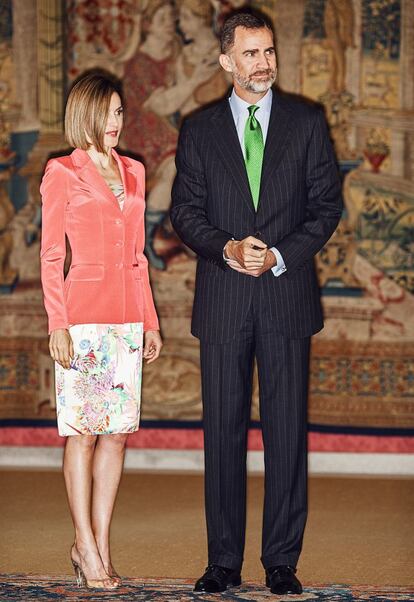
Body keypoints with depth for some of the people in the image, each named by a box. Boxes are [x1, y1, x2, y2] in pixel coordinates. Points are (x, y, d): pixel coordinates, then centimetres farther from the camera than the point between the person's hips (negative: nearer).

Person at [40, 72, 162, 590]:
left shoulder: (133, 172, 14)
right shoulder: (62, 173, -2)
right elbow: (51, 256, -5)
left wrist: (150, 320, 13)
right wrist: (57, 326, -12)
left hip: (127, 318, 6)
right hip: (84, 315, -6)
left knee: (117, 433, 5)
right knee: (83, 432, -2)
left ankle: (98, 544, 12)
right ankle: (88, 550, 4)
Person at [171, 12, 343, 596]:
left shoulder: (307, 123, 6)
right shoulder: (199, 130, 9)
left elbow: (327, 204, 4)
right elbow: (185, 211, 6)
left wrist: (280, 256, -10)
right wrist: (229, 248, -12)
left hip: (287, 294, -1)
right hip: (222, 301, 1)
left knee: (287, 430, 1)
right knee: (224, 431, 4)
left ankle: (282, 562, 8)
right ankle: (224, 561, 11)